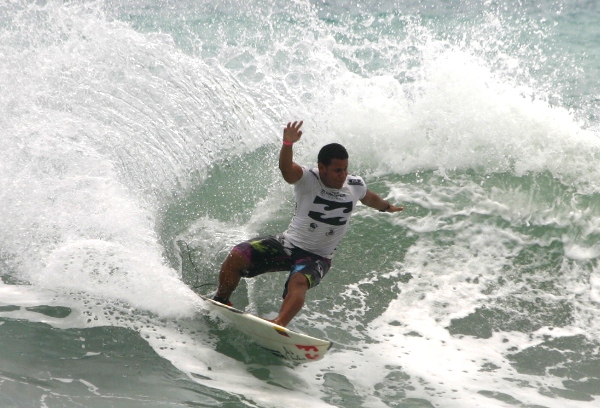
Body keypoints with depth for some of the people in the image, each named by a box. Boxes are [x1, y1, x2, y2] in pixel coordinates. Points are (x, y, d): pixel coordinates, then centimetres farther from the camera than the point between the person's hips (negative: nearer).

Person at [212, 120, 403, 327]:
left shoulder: (355, 186, -2)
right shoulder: (307, 180, -15)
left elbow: (370, 197, 23)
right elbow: (286, 168, -38)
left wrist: (387, 207, 44)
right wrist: (288, 144, -59)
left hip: (317, 257, 0)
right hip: (287, 243, 0)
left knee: (299, 281, -34)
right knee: (237, 256, -17)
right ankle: (220, 301, 8)